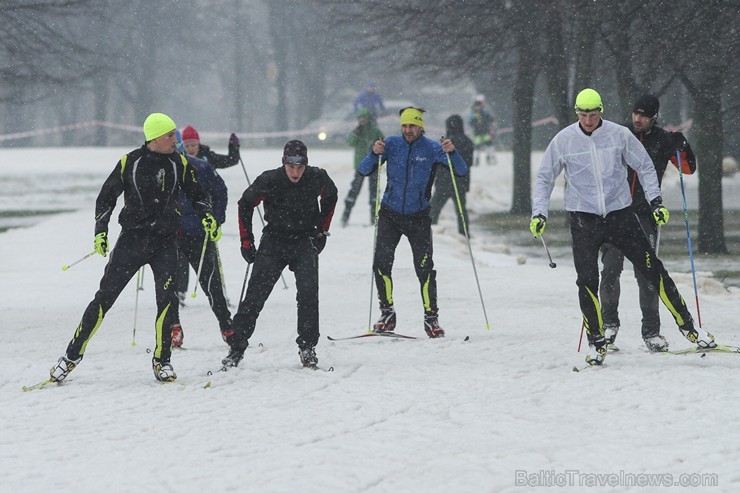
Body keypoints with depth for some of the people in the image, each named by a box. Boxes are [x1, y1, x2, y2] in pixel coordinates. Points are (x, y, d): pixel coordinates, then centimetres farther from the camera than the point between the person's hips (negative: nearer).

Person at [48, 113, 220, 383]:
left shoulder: (179, 163, 4)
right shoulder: (129, 163, -2)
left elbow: (196, 194, 16)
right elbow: (106, 198, 6)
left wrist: (207, 216, -2)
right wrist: (100, 231, -4)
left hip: (165, 242, 1)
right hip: (132, 239, -1)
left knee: (168, 299, -14)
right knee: (105, 297, -3)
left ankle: (161, 361, 1)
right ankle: (73, 355, 6)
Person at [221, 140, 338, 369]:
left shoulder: (317, 178, -13)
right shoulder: (268, 181, -18)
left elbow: (330, 195, 11)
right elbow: (245, 204, -1)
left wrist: (322, 230, 9)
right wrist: (246, 242, -1)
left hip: (305, 240, 1)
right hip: (274, 240, -1)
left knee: (308, 291, -15)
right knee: (255, 294, -5)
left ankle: (307, 347, -5)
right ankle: (237, 346, 2)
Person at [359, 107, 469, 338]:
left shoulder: (432, 148, -6)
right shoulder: (392, 144, -2)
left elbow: (462, 171, -11)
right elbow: (364, 171, -4)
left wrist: (451, 152, -29)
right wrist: (374, 154, -23)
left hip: (418, 217, -1)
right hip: (390, 214, 2)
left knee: (424, 267, -8)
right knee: (381, 263, -8)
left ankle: (431, 317, 1)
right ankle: (387, 313, 5)